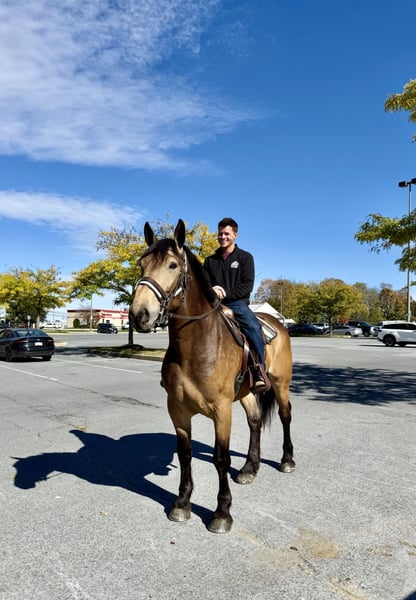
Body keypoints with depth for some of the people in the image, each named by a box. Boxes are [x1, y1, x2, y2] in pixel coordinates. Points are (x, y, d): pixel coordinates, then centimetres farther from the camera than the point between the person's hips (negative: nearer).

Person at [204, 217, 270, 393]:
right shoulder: (210, 261, 20)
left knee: (254, 327, -31)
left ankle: (260, 370, -22)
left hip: (237, 303, -3)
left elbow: (247, 285, -2)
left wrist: (226, 293, -16)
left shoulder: (245, 257, 10)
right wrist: (211, 290, -11)